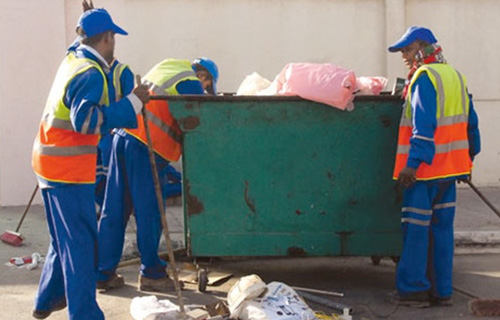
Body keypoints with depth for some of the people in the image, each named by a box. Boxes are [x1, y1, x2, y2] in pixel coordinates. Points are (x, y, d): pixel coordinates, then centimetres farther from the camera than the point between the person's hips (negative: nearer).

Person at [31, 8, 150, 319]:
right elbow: (85, 119, -30)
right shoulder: (91, 74, -18)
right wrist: (133, 102, -27)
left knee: (65, 237, 21)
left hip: (51, 161, 10)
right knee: (80, 243, -6)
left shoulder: (73, 59, 10)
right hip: (68, 168, -10)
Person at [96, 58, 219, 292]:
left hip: (122, 137, 9)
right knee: (150, 215, 2)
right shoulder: (190, 84, -2)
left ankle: (103, 273, 17)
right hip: (145, 149, -8)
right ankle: (151, 274, 11)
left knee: (113, 211, 11)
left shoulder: (165, 66, 23)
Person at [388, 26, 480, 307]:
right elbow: (470, 122, 19)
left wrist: (413, 163, -24)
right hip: (450, 168, 8)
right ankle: (441, 290, 14)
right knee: (442, 227, 11)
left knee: (416, 227, -2)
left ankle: (413, 289, 2)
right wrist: (468, 158, 26)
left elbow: (424, 124, -21)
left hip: (425, 168, -8)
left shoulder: (424, 77, -11)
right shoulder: (455, 76, 16)